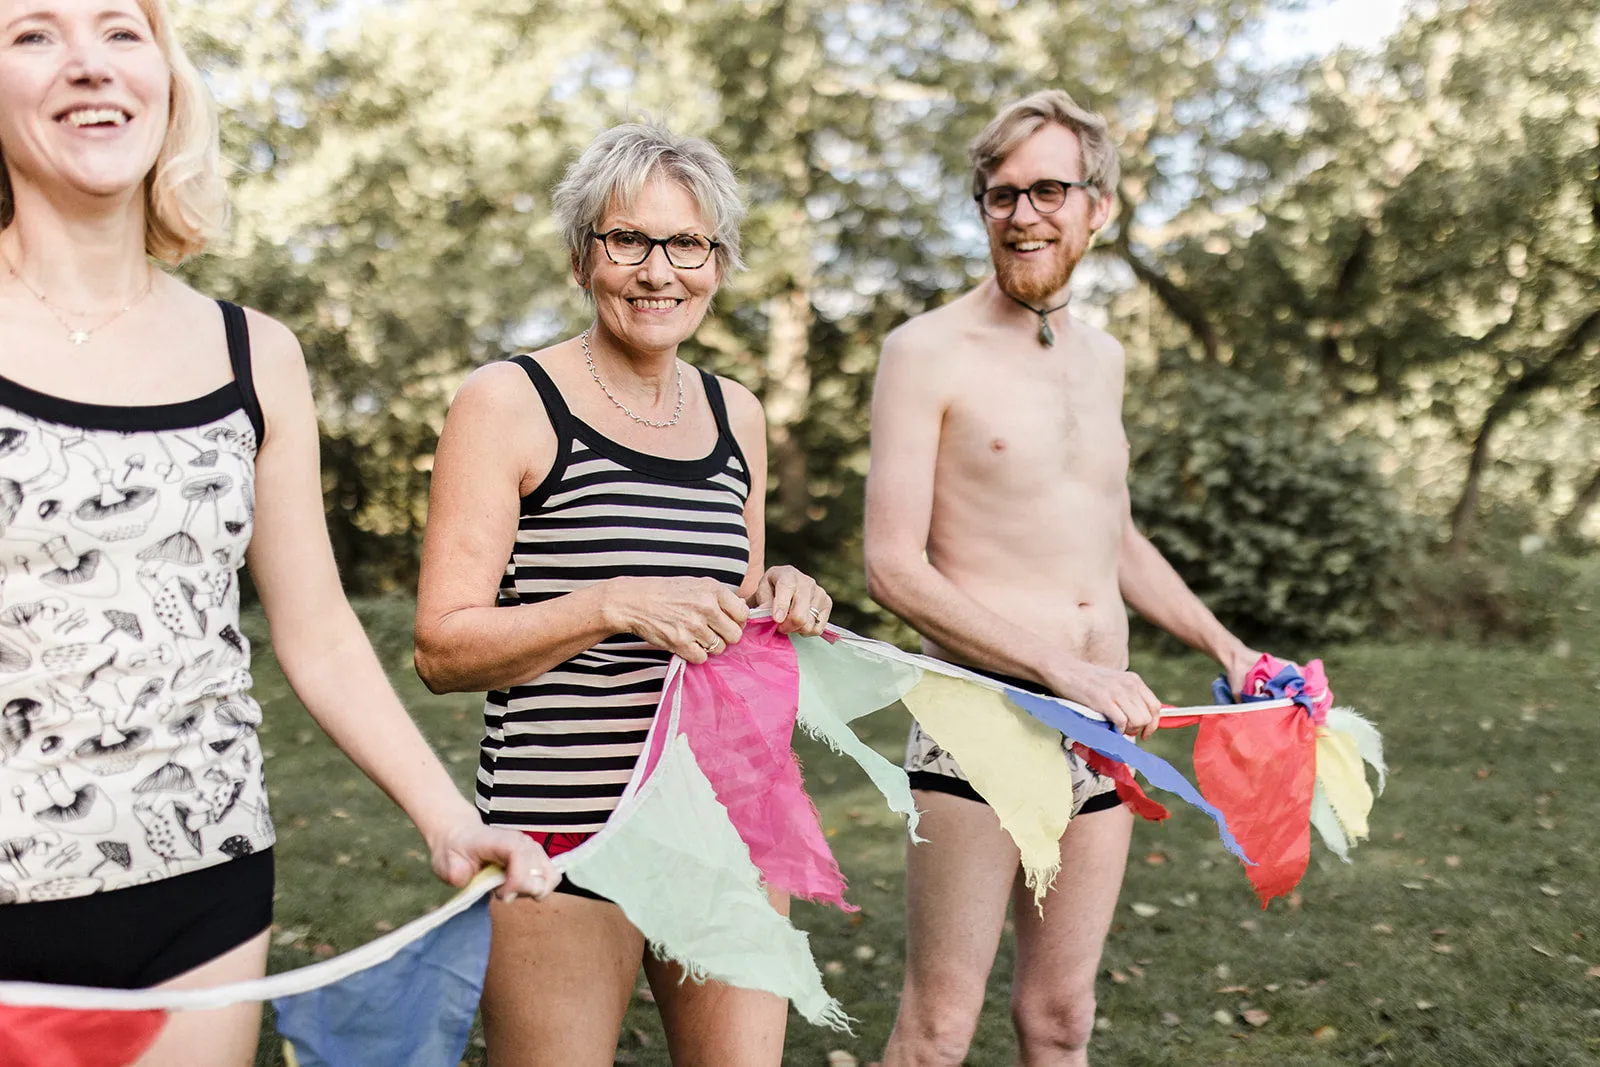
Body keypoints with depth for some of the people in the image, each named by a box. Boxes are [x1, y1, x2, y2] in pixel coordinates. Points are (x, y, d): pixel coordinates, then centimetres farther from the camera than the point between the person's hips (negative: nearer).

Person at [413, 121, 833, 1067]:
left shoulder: (737, 416, 11)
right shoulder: (511, 402, -5)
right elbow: (443, 651, -9)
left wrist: (782, 600, 2)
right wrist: (614, 606, -22)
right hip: (563, 827, -5)